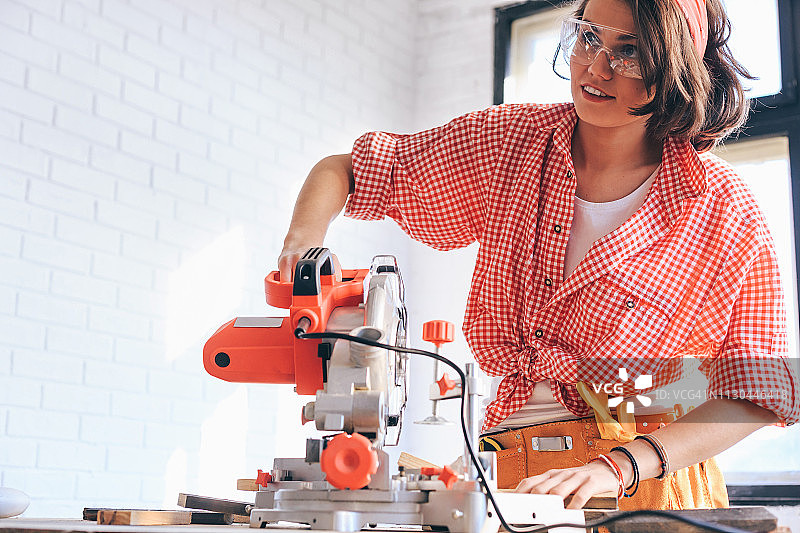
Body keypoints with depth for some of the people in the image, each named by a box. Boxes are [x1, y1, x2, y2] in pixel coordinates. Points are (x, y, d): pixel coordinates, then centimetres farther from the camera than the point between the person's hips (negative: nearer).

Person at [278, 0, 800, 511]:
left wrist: (619, 466, -20)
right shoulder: (508, 141, 3)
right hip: (511, 472, 3)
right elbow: (342, 170, 10)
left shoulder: (726, 213, -5)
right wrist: (306, 235, -13)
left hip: (653, 489, -2)